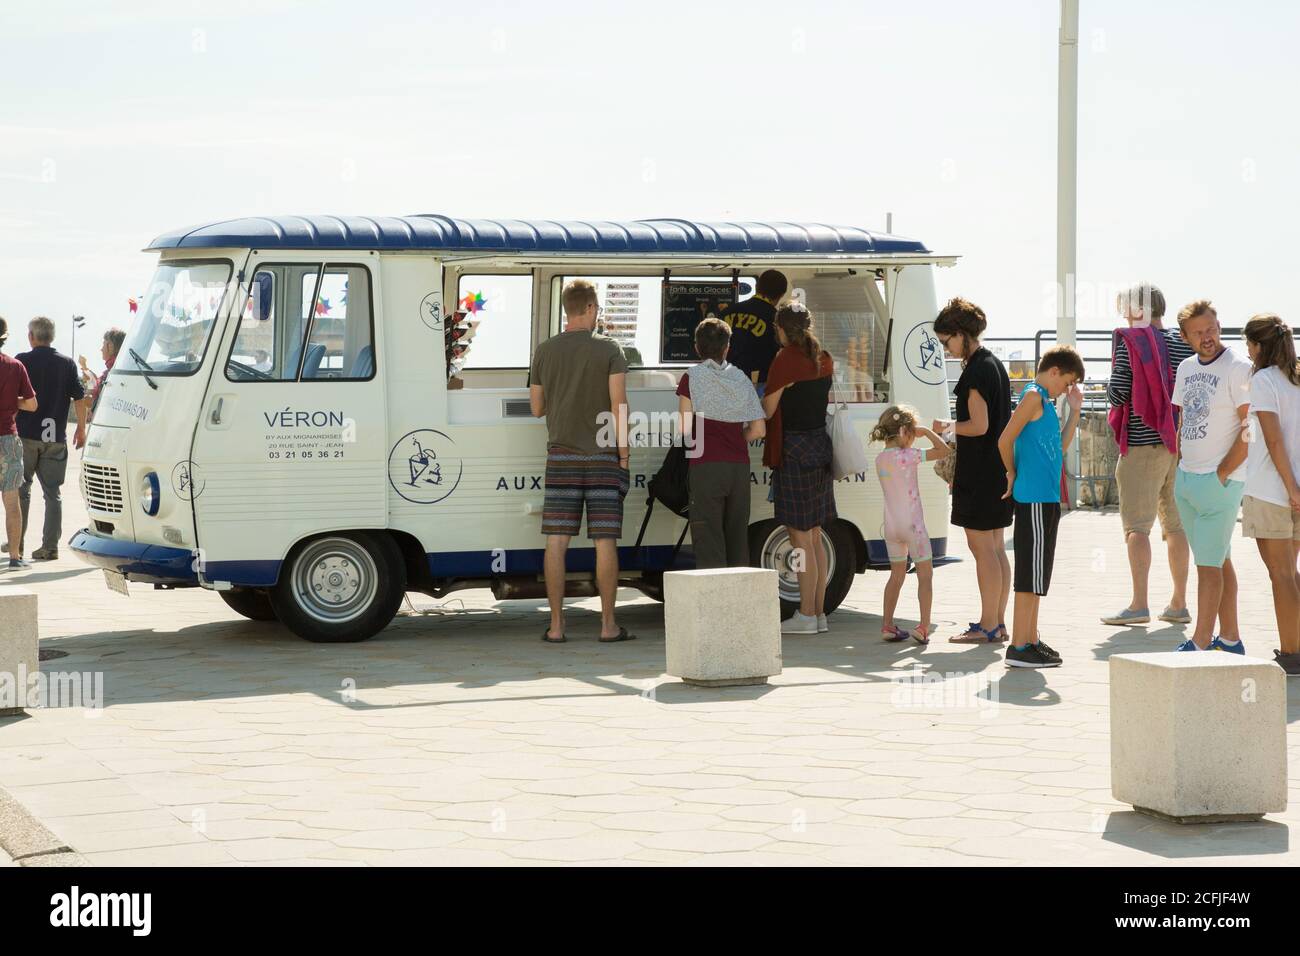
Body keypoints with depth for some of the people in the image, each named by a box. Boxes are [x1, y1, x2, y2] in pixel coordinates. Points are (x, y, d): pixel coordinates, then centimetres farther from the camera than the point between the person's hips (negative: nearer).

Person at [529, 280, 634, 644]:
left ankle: (556, 626, 1)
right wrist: (623, 453, -5)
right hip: (603, 456, -2)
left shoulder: (545, 351, 4)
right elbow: (619, 403, -11)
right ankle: (608, 625, 3)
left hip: (562, 456, 2)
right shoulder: (608, 350, -4)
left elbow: (537, 408, 10)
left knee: (557, 541, 2)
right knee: (605, 541, 1)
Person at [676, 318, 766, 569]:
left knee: (708, 539, -4)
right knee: (737, 538, 12)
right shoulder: (741, 379, 9)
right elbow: (759, 430, 5)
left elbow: (685, 427, -8)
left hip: (706, 466, -4)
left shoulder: (692, 378, -2)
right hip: (739, 466, 4)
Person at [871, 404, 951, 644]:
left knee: (896, 575, 16)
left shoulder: (880, 459, 5)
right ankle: (923, 626, -5)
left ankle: (887, 625, 13)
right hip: (912, 525, -6)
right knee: (925, 575, 2)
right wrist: (927, 432, -2)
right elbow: (944, 450, -15)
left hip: (891, 526, 6)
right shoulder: (907, 456, -15)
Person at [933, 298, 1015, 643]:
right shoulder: (993, 364, 15)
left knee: (982, 547, -6)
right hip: (998, 470, 10)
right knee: (995, 548, 12)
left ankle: (988, 625, -4)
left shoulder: (977, 371, -16)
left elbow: (979, 426, -20)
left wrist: (947, 426, -5)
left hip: (981, 472, -10)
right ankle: (997, 622, 16)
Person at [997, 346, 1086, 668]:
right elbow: (1005, 440, -16)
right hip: (1034, 499, -10)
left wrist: (1074, 410, 15)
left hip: (1047, 499, 10)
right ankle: (1019, 647, -7)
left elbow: (1060, 447, 22)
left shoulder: (1046, 402, 18)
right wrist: (1013, 475, -2)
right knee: (1030, 575, -8)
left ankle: (1030, 639, 21)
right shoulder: (1033, 396, -11)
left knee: (1037, 575, 14)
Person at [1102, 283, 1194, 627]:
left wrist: (1110, 389, 9)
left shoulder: (1129, 341, -8)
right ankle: (1179, 604, 16)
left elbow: (1118, 392, -12)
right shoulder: (1185, 343, 6)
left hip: (1143, 443, -5)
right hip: (1182, 443, 5)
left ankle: (1139, 604, -11)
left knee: (1136, 525, -4)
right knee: (1176, 524, 12)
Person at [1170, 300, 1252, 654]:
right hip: (1186, 478, 8)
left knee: (1209, 563, -8)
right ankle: (1229, 638, 19)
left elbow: (1251, 429, -16)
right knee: (1219, 560, 13)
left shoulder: (1238, 368, -13)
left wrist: (1222, 474, -15)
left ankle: (1200, 643, -6)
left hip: (1220, 481, -8)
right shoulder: (1186, 368, 12)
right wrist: (1178, 468, 13)